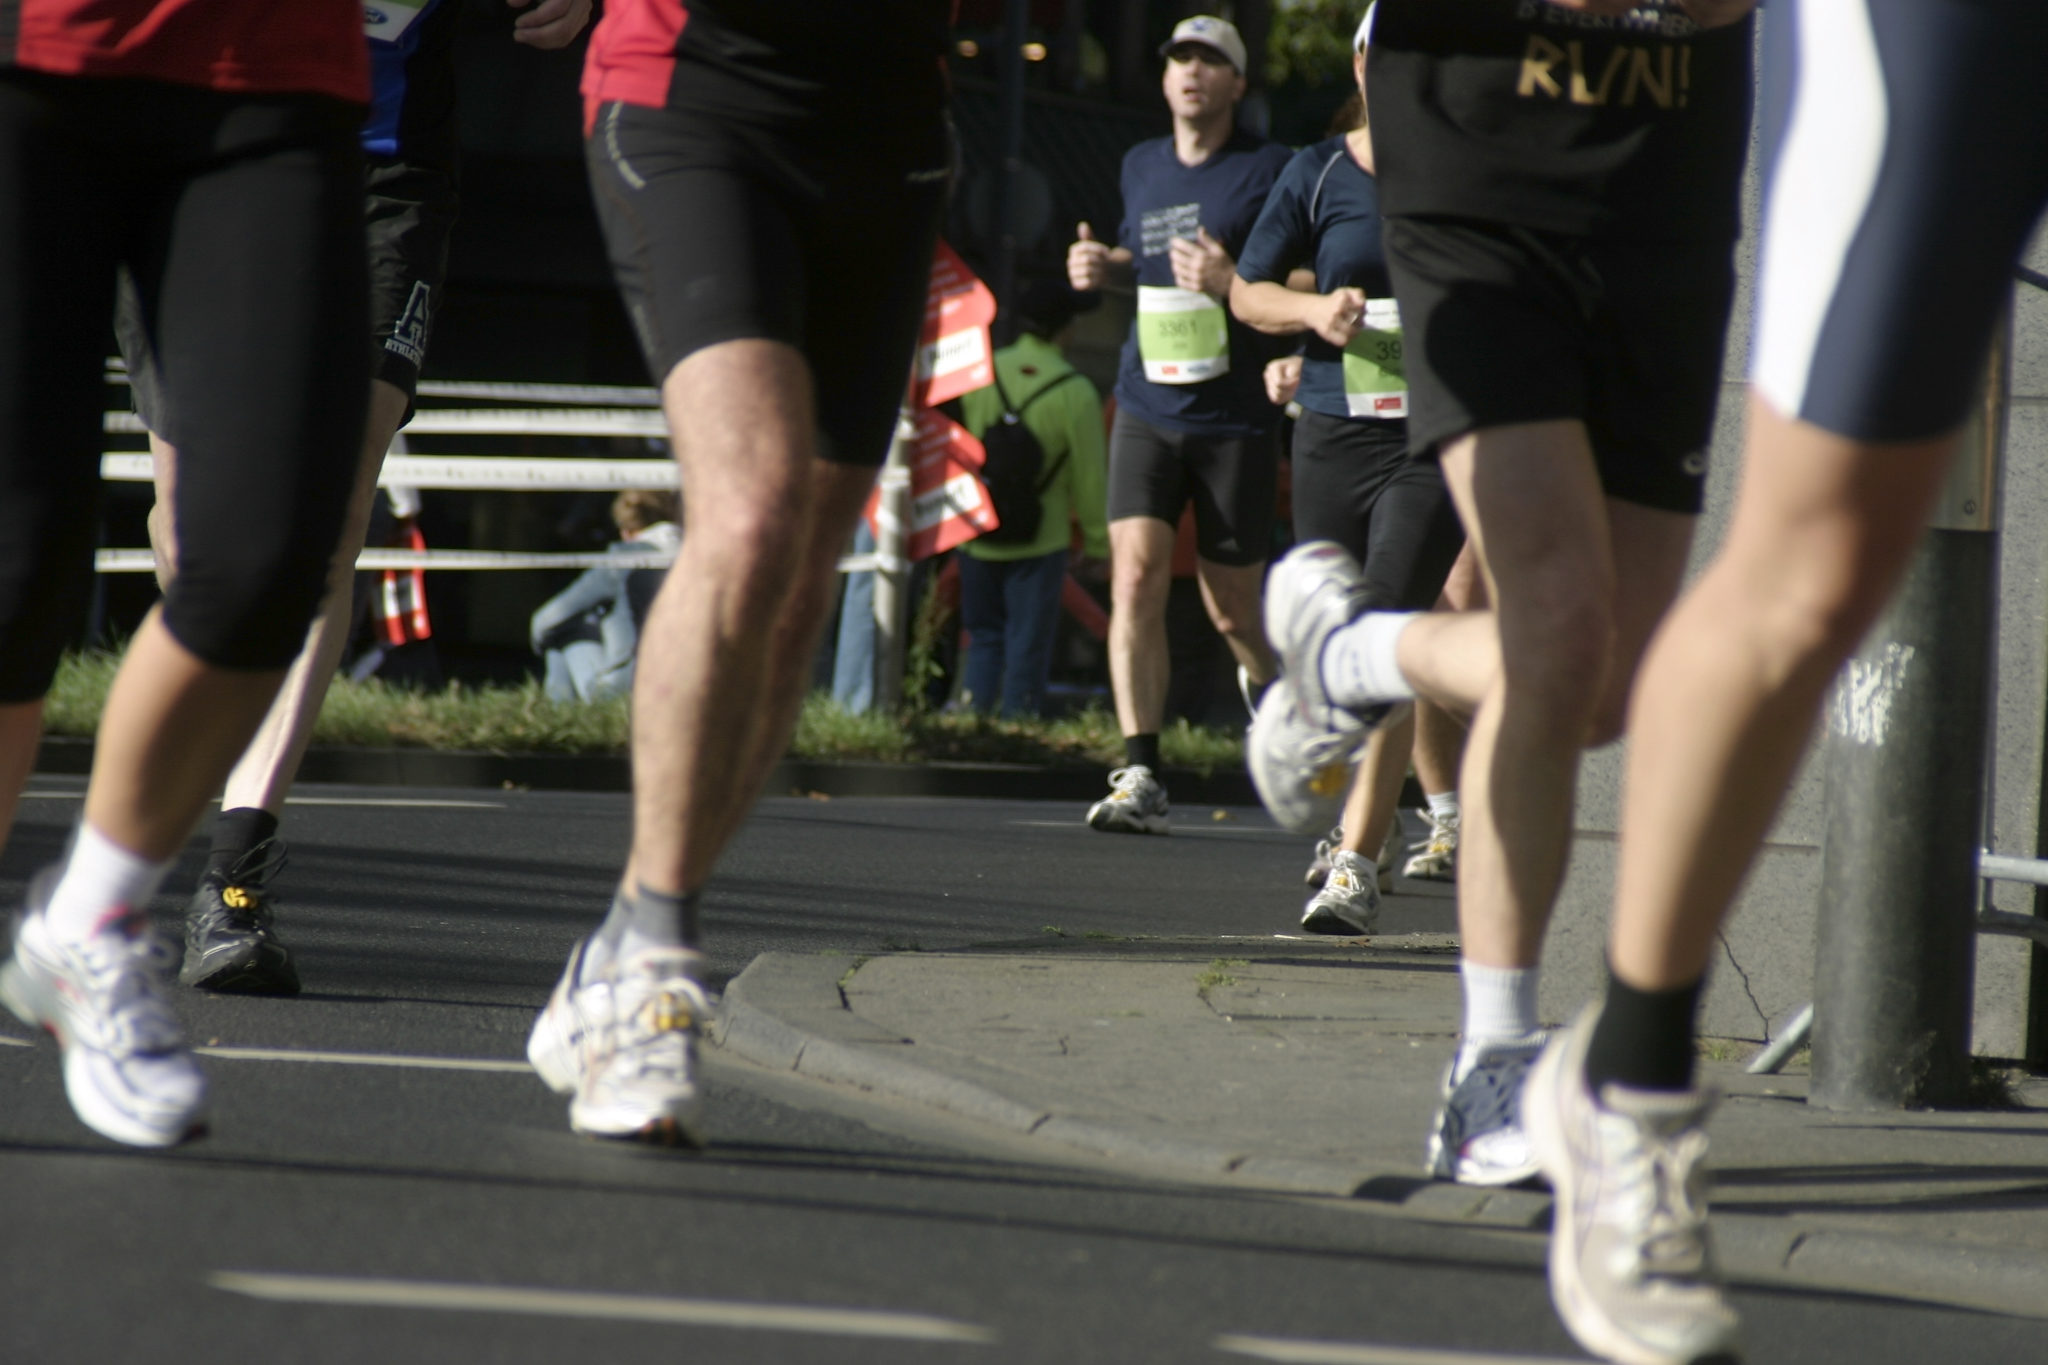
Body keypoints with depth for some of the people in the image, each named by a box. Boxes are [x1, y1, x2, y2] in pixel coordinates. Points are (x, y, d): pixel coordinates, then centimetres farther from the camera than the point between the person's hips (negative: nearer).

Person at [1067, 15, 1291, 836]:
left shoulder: (1269, 169, -4)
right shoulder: (1141, 167, 13)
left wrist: (1234, 284, -24)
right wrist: (1102, 267, 10)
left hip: (1235, 419, -3)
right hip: (1147, 407, 4)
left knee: (1231, 612, 5)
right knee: (1136, 576, -15)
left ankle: (1270, 687, 40)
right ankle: (1140, 778, -17)